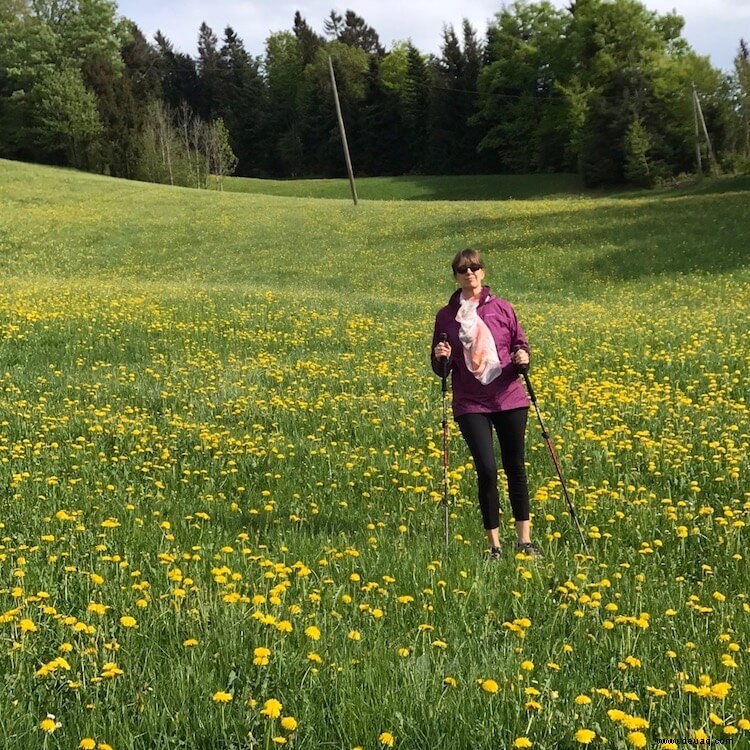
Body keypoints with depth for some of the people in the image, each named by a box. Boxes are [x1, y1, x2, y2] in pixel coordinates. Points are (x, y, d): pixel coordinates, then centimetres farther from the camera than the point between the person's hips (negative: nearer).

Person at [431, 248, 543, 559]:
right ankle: (494, 545, 4)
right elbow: (441, 369, 10)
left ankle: (525, 539, 17)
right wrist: (441, 358, -13)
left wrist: (523, 357, -9)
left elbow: (520, 343, 13)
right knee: (486, 470, -8)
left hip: (510, 398, 1)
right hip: (471, 404, -1)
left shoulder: (502, 308, 4)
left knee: (515, 468, 7)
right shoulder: (446, 316, 5)